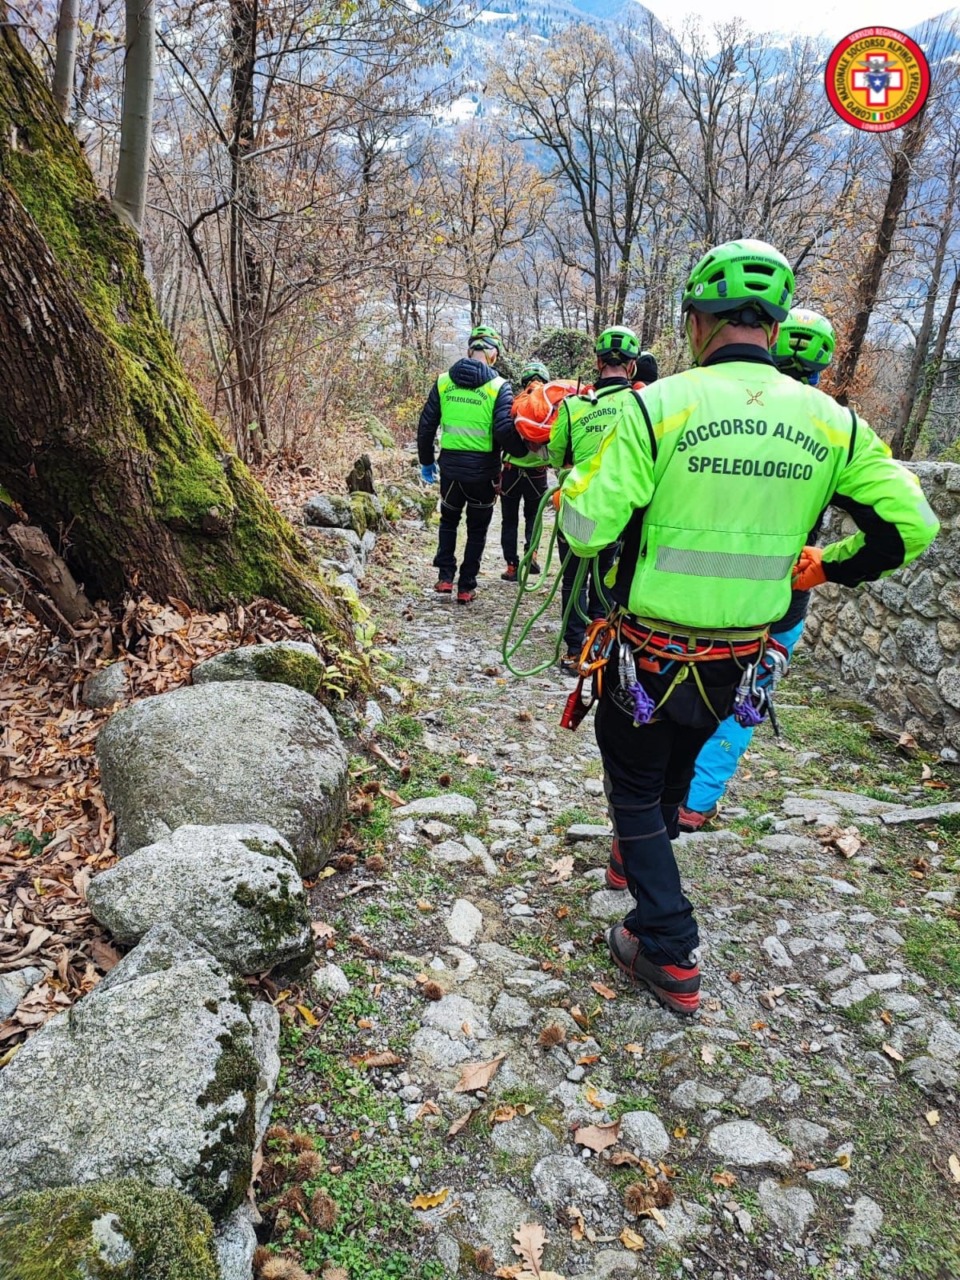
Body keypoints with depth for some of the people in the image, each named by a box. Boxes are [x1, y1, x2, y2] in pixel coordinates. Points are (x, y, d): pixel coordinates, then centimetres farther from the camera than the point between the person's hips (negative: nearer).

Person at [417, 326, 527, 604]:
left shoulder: (444, 381, 1)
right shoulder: (499, 387, -9)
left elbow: (426, 424, 4)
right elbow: (504, 430, -18)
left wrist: (426, 460, 16)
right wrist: (524, 449, 1)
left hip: (451, 467, 2)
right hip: (483, 470, -2)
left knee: (449, 521, 24)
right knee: (477, 529, 13)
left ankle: (445, 577, 16)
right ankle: (466, 587, 15)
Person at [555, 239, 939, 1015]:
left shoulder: (658, 405, -18)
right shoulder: (829, 422, -6)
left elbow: (587, 531, -19)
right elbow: (910, 527, -3)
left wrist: (574, 483, 3)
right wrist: (823, 568, 11)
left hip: (647, 655, -4)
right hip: (738, 663, 5)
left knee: (636, 786, 16)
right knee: (677, 768, 29)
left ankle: (669, 952, 16)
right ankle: (641, 857, 55)